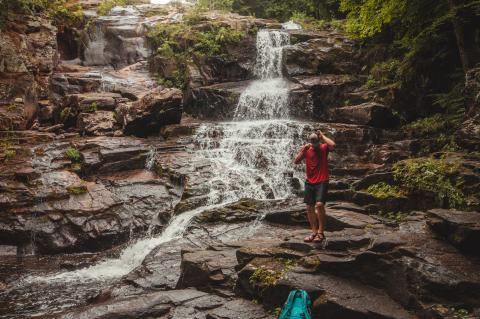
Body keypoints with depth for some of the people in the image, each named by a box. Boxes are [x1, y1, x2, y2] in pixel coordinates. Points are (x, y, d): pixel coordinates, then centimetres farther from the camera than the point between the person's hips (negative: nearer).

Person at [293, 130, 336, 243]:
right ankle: (314, 232, 20)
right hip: (309, 182, 4)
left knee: (319, 205, -20)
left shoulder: (324, 148, -1)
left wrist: (322, 136, -12)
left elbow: (332, 145, -24)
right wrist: (303, 149, -14)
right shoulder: (306, 150, 5)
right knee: (309, 208, 6)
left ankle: (321, 232, -8)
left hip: (322, 182, -4)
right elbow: (296, 161, -5)